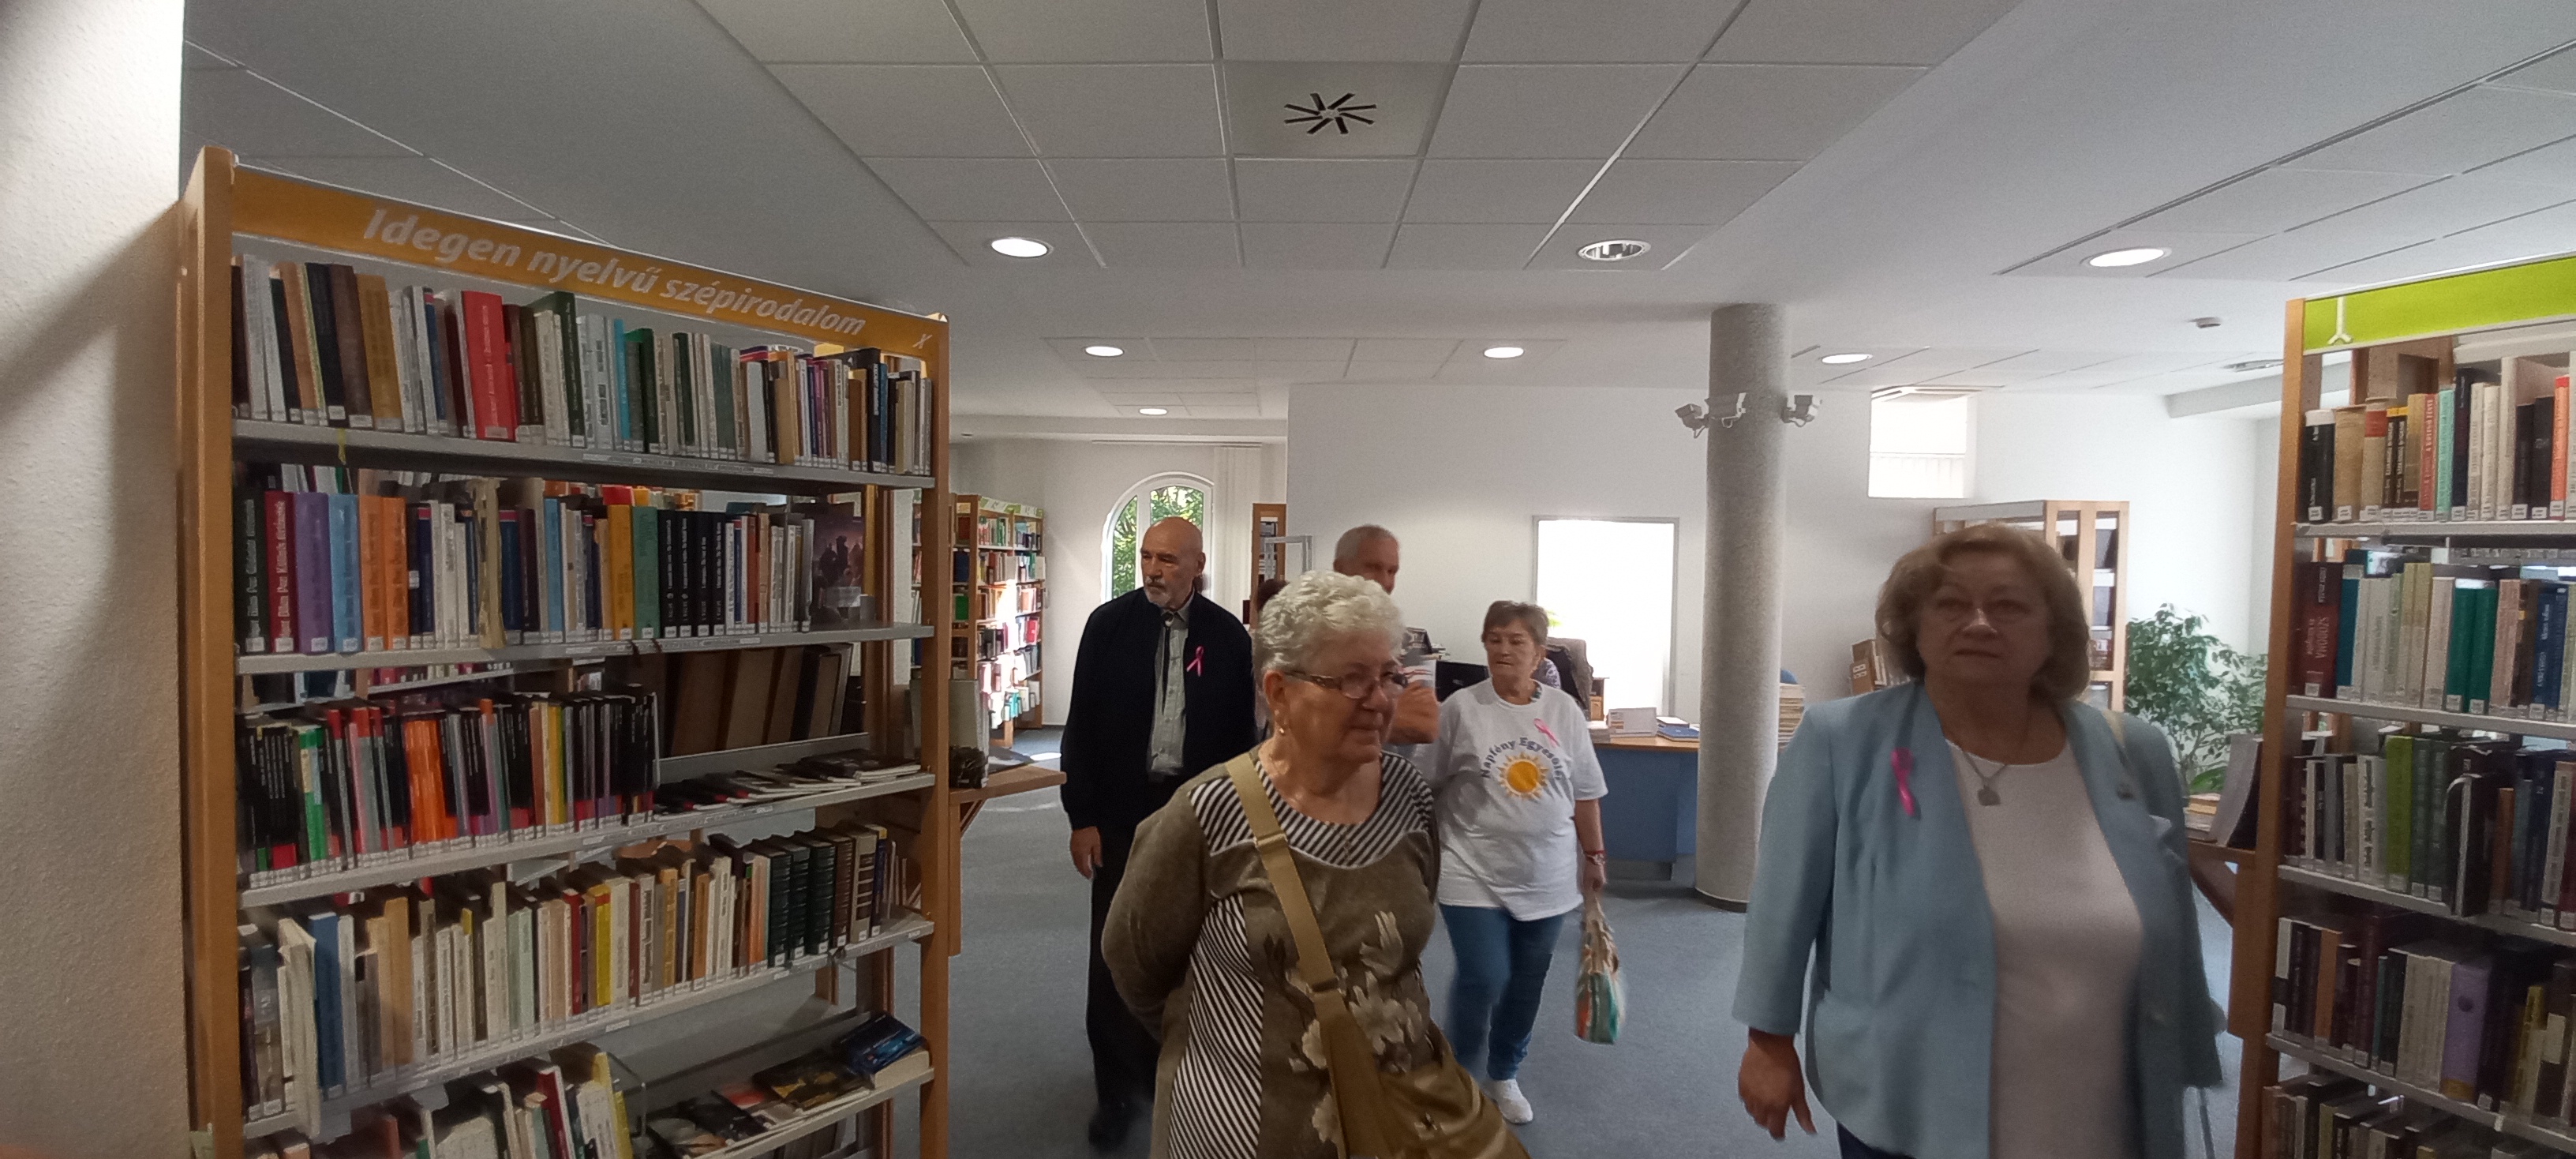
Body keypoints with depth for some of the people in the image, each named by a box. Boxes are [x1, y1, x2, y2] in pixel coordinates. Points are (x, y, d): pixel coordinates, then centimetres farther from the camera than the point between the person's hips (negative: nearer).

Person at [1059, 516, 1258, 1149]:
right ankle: (1117, 1085, 23)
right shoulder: (1109, 624, -4)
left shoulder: (1227, 636, -3)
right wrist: (1082, 818, -6)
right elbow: (1081, 725, -3)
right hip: (1122, 812, -1)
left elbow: (1240, 735, 2)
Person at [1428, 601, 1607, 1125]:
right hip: (1475, 877, -3)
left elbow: (1585, 793, 10)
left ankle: (1505, 1074, 36)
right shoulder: (1460, 708, -7)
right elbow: (1429, 787, -1)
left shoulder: (1564, 710, 2)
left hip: (1547, 879, 3)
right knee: (1483, 979, -7)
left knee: (1527, 983, 14)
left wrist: (1594, 855, 12)